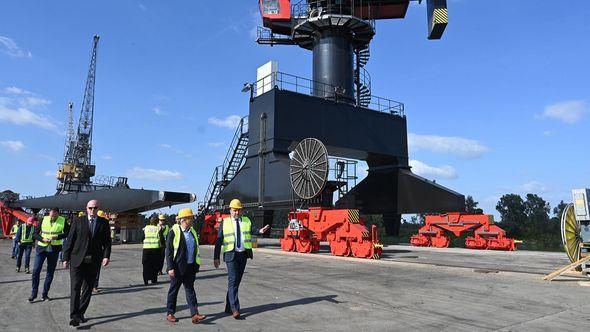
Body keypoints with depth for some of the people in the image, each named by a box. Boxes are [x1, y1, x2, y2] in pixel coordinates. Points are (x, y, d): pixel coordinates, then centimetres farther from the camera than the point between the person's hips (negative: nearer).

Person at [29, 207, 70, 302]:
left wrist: (57, 237, -17)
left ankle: (45, 294, 19)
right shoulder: (44, 219, 0)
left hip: (54, 249, 0)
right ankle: (34, 293, 13)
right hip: (41, 248, 0)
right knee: (36, 271, -1)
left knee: (50, 272, 8)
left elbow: (67, 233, -2)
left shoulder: (63, 221, -2)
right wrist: (42, 239, -15)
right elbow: (35, 233, 3)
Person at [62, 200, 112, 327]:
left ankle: (81, 313, 22)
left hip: (94, 262, 2)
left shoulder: (104, 223, 6)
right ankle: (74, 316, -2)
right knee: (75, 288, -5)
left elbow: (107, 241, 4)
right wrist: (66, 258, 0)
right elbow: (70, 240, 3)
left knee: (88, 289, 10)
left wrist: (106, 256, -10)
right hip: (77, 260, -2)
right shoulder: (78, 222, 3)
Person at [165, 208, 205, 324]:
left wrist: (196, 265, 14)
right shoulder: (174, 232, -10)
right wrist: (170, 268, -17)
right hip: (178, 268, -5)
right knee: (174, 290, 8)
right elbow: (168, 251, -12)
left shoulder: (192, 232, 10)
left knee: (190, 289, 4)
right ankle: (170, 314, 21)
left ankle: (194, 314, 2)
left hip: (190, 267, 6)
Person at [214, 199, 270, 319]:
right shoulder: (224, 223, 2)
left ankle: (229, 307, 21)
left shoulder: (246, 220, 9)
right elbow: (219, 241, 3)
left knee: (237, 280, 9)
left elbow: (252, 229, -11)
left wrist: (260, 230, -35)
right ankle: (235, 309, -7)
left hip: (243, 254, 3)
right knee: (233, 281, -9)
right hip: (231, 255, -3)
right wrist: (216, 257, 0)